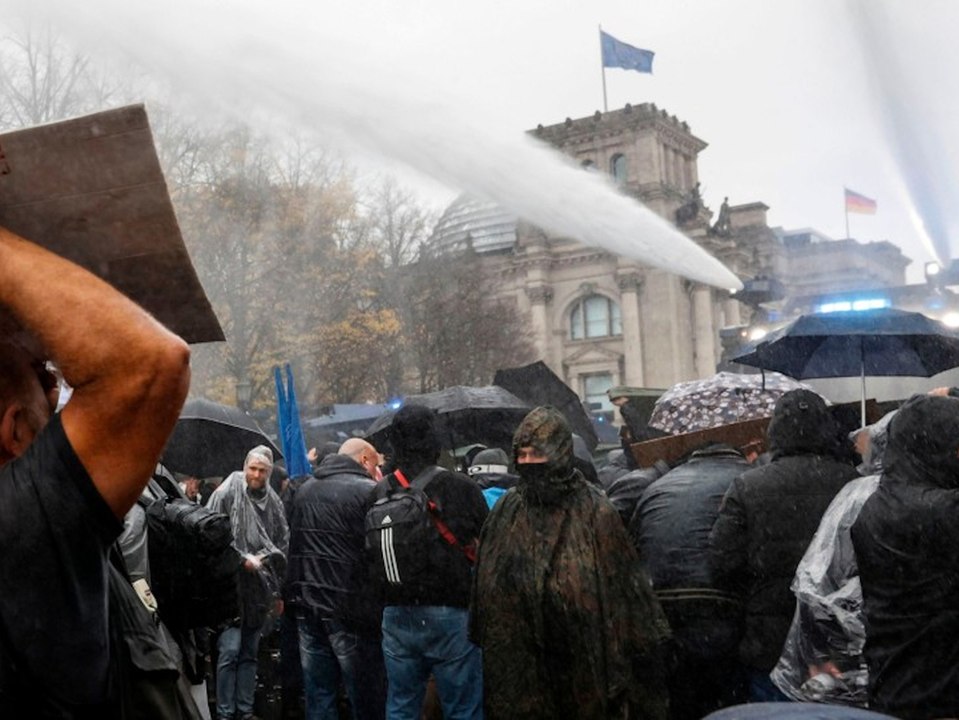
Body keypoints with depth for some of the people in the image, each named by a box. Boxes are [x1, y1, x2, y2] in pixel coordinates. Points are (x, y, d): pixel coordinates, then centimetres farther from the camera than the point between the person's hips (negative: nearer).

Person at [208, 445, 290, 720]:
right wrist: (242, 560, -12)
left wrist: (278, 589, 13)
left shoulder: (274, 502, 10)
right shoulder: (227, 493, -5)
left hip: (260, 589, 5)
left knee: (250, 653, 11)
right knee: (230, 650, -9)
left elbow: (283, 546, 16)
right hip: (231, 585, -5)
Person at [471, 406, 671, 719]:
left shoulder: (594, 512, -7)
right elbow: (487, 596, 10)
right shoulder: (507, 513, 3)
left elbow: (624, 592, -6)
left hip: (582, 665, -3)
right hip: (519, 667, 3)